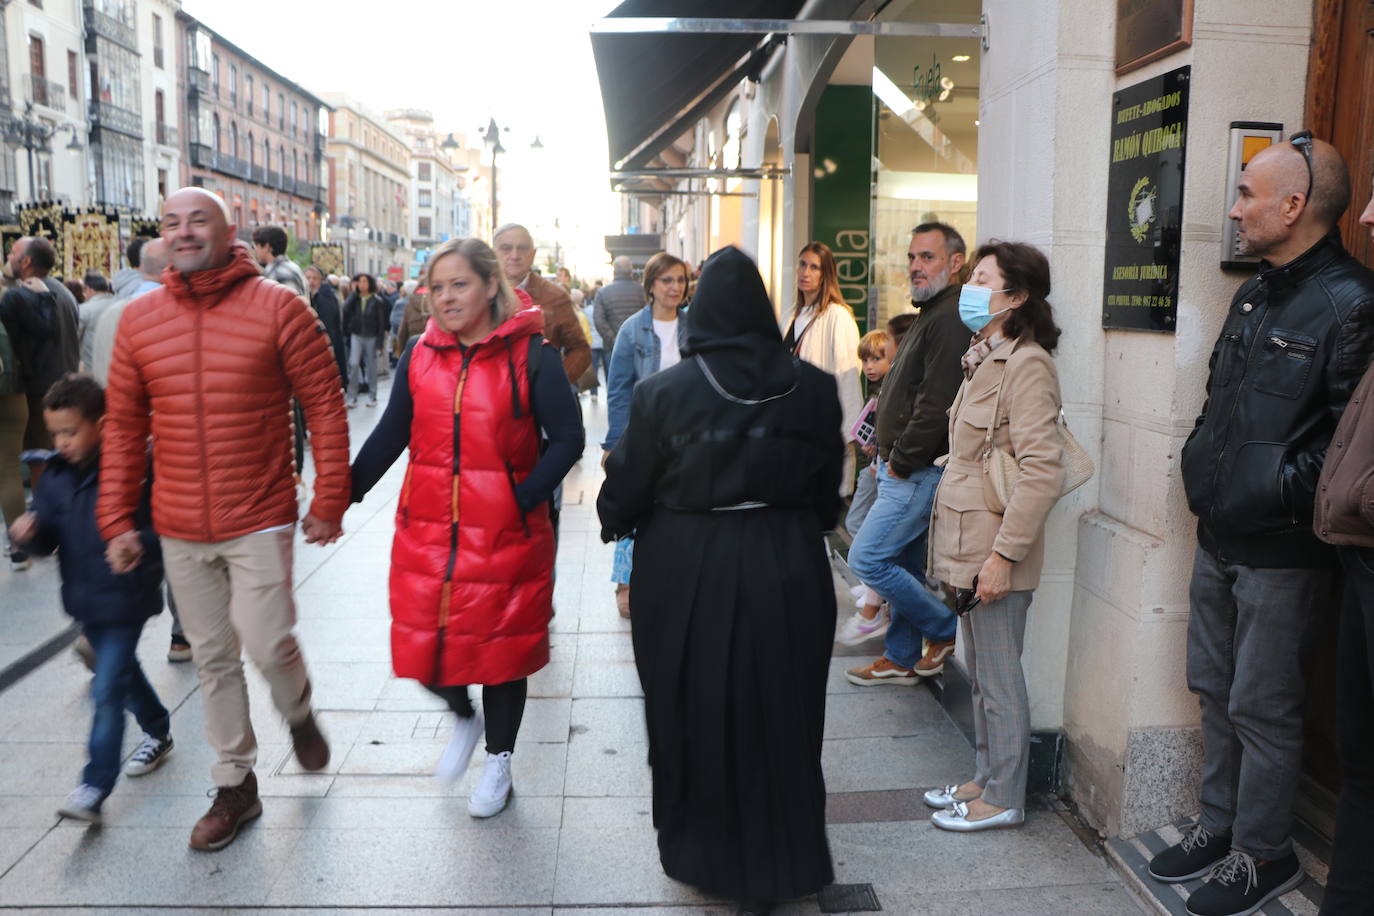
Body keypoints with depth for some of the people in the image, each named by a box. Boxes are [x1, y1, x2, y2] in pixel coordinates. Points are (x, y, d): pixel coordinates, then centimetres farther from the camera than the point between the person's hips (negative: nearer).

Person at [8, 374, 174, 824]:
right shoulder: (56, 476, 3)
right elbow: (48, 538, 5)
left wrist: (140, 542, -33)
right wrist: (30, 532, -16)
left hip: (126, 598, -7)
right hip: (85, 598, 7)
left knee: (107, 689, -7)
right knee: (122, 673, 24)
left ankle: (94, 788, -1)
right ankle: (158, 732, 46)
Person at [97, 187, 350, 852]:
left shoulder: (277, 307, -8)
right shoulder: (139, 319, 3)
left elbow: (325, 408, -6)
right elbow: (123, 427, 9)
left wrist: (329, 502, -7)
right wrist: (116, 519, 6)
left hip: (259, 521, -4)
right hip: (179, 529, 4)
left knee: (266, 644, -7)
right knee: (213, 659, 12)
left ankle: (299, 713, 29)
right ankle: (235, 786, 29)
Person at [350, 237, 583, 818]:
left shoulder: (530, 356, -8)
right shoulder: (420, 355, 5)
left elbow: (567, 440, -9)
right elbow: (390, 435, 10)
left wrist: (524, 499, -17)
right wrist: (343, 494, 5)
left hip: (505, 535, -3)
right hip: (426, 531, 4)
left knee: (501, 644, 10)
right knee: (421, 646, 6)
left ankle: (498, 761, 34)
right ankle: (463, 719, 40)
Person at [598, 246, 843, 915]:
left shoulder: (665, 391, -10)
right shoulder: (812, 388, -5)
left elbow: (625, 492, -3)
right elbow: (829, 491, 3)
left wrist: (615, 521, 18)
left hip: (686, 575, -1)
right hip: (785, 574, 1)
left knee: (694, 712, 16)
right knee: (778, 715, 14)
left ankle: (699, 853, 33)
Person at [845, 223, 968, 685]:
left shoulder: (951, 318, -17)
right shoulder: (931, 313, 17)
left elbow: (936, 404, -25)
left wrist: (901, 461, -16)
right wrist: (888, 457, 14)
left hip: (920, 470, -10)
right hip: (903, 468, 10)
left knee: (867, 558, -7)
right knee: (905, 567, 15)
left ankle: (944, 628, 9)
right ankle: (901, 659, 27)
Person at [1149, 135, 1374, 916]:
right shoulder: (1254, 296, 12)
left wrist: (1276, 492, -20)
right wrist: (1200, 466, 8)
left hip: (1282, 552, -8)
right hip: (1220, 538, 9)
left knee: (1263, 707, 4)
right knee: (1217, 690, 18)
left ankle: (1264, 853, 21)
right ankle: (1221, 824, 34)